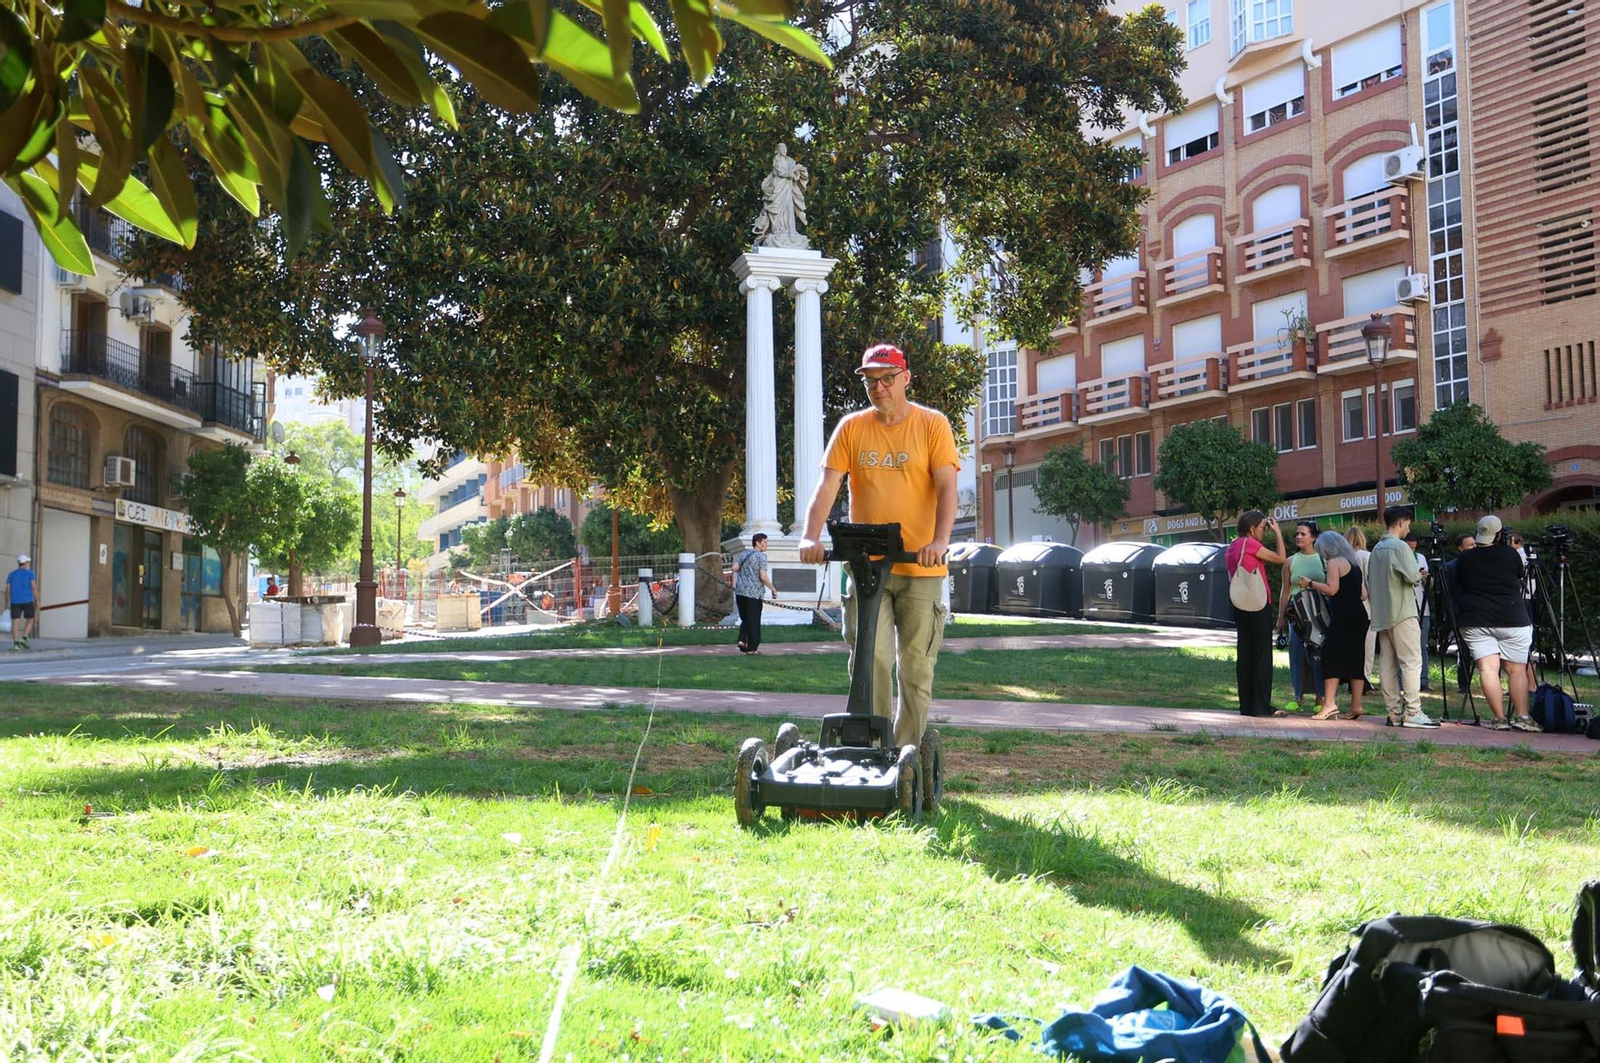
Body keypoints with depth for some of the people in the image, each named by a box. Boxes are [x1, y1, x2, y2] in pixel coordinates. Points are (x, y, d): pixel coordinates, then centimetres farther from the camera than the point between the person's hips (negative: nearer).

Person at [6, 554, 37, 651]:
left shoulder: (11, 574, 8)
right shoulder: (30, 573, -2)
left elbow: (7, 590, 5)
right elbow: (34, 588, -8)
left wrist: (7, 603, 11)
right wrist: (37, 601, -5)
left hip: (15, 601, 3)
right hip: (28, 601, -3)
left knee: (15, 622, 1)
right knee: (30, 620, 11)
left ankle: (16, 643, -10)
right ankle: (24, 639, -7)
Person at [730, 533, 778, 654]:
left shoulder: (743, 554, 12)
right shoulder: (761, 556, -8)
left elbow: (734, 568, 2)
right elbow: (763, 576, -16)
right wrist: (774, 590, -6)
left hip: (740, 591, 6)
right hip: (753, 593, -6)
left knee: (745, 619, 19)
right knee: (753, 621, 3)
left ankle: (742, 640, 3)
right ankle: (752, 648, 6)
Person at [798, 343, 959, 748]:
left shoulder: (933, 425, 2)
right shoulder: (851, 427, 8)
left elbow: (947, 488, -8)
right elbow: (827, 485, 0)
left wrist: (940, 540, -24)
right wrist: (811, 536, -17)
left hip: (920, 567, -1)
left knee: (916, 666, 4)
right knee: (870, 658, -9)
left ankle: (907, 753, 16)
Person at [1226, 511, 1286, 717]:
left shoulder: (1232, 547, 13)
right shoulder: (1249, 543, -13)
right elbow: (1280, 558, -9)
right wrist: (1278, 532, -1)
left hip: (1240, 606, 8)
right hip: (1259, 606, -8)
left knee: (1244, 655, 9)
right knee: (1262, 656, -3)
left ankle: (1246, 705, 11)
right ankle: (1261, 706, -2)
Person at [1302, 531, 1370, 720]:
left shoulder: (1334, 563, -5)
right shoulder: (1354, 564, 20)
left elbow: (1331, 589, -15)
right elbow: (1363, 594, 18)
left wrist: (1310, 583, -5)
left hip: (1343, 617, -8)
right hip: (1359, 616, 8)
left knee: (1332, 657, -8)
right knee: (1354, 660, 8)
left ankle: (1329, 703, -15)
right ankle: (1356, 706, 6)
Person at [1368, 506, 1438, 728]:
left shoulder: (1376, 549, 15)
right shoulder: (1399, 546, -10)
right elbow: (1412, 576, -18)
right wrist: (1421, 576, 5)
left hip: (1381, 616, 8)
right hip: (1402, 614, -8)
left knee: (1388, 664, 6)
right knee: (1411, 662, -8)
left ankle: (1394, 713, 7)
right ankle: (1412, 713, -12)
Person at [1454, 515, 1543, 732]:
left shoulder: (1464, 560, 5)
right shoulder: (1510, 554, 0)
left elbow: (1458, 590, 15)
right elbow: (1520, 581, 14)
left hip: (1475, 621, 1)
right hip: (1511, 619, -1)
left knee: (1488, 669, -3)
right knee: (1517, 670, 4)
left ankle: (1499, 718, -7)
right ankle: (1522, 717, -3)